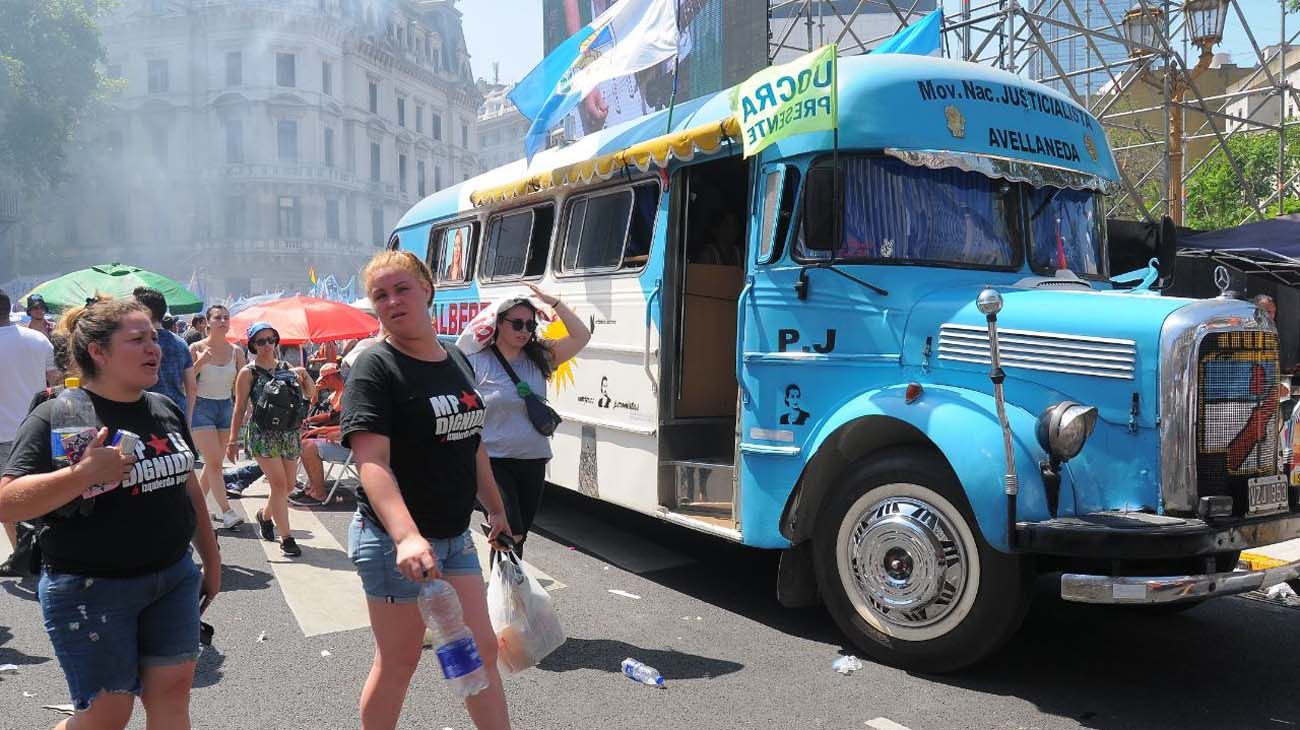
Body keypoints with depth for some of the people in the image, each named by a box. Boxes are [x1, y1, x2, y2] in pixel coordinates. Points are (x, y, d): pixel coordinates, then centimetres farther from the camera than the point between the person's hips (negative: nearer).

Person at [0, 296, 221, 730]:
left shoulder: (166, 410, 7)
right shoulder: (57, 416, -11)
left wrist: (211, 559, 19)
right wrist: (84, 474, -31)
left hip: (174, 577, 5)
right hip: (91, 590, -5)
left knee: (172, 693, 6)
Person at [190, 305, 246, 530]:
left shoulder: (236, 351, 5)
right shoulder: (196, 348, -5)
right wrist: (200, 363, -22)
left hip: (227, 407, 5)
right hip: (202, 407, -4)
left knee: (213, 462, 10)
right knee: (214, 462, -10)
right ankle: (226, 512, -11)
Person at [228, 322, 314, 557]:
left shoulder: (286, 368, 10)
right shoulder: (248, 373, -1)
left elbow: (311, 394, 10)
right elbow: (239, 409, 0)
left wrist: (304, 376, -9)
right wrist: (233, 440, -3)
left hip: (289, 432, 5)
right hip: (263, 434, -5)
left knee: (288, 485, 10)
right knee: (279, 483, -12)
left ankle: (265, 514, 40)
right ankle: (286, 538, -7)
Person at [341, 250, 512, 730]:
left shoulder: (456, 360, 8)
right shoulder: (375, 368, -15)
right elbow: (372, 462, -26)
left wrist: (496, 509, 21)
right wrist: (407, 536, -39)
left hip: (455, 537, 7)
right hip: (393, 541, -7)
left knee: (481, 650, 13)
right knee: (398, 662, 7)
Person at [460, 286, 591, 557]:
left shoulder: (539, 359, 6)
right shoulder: (478, 363, -6)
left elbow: (581, 336, 4)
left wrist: (553, 302, -3)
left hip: (534, 462, 5)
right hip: (495, 461, -5)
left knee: (520, 535, 12)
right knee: (510, 533, -13)